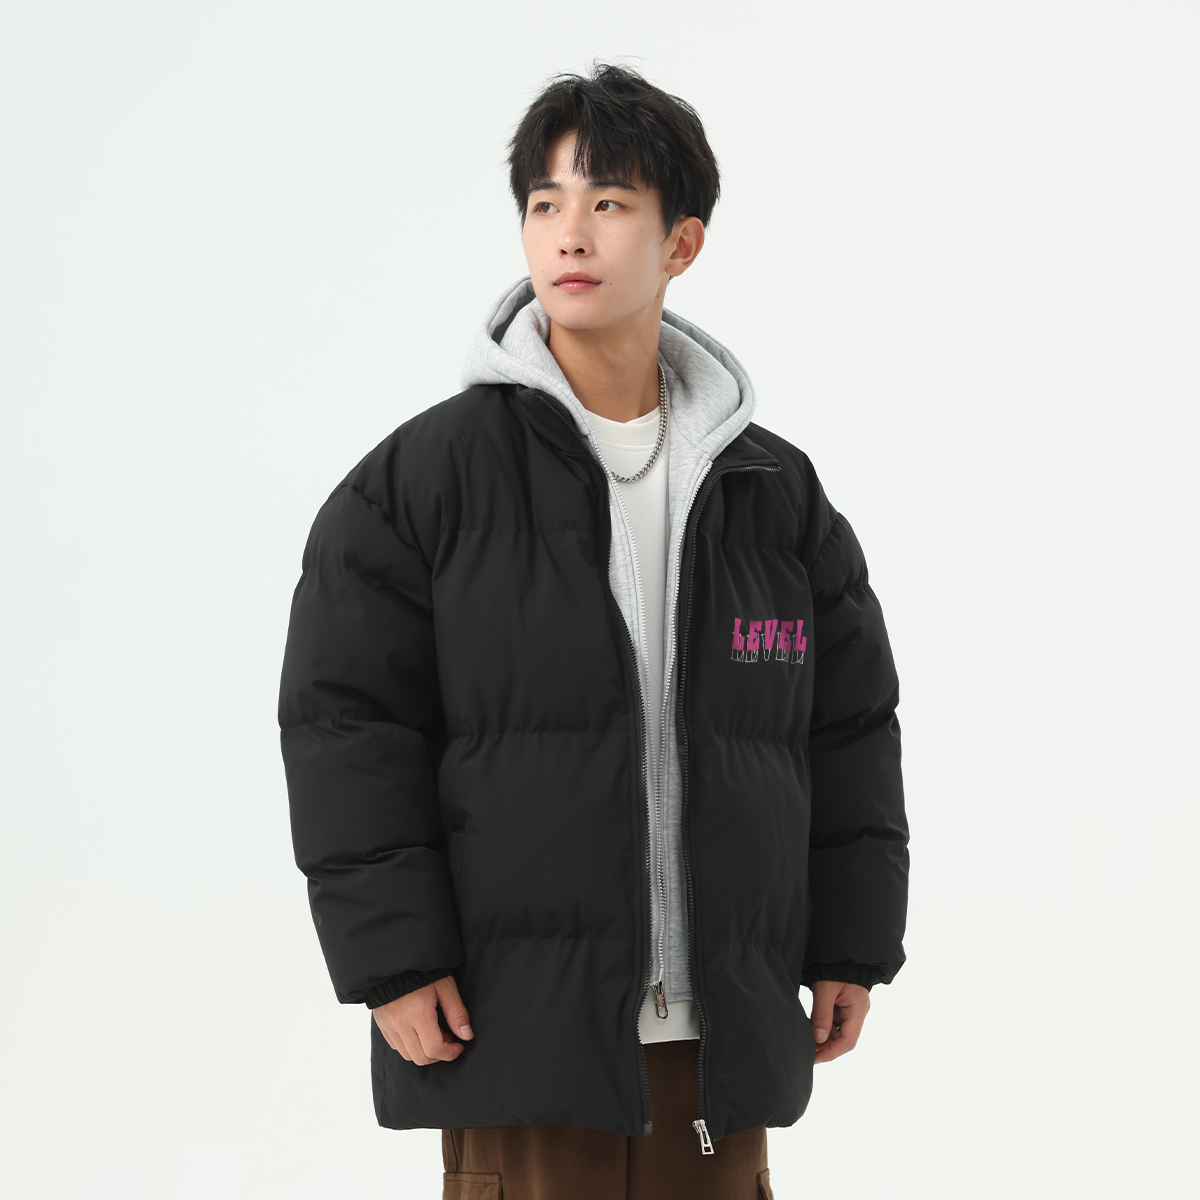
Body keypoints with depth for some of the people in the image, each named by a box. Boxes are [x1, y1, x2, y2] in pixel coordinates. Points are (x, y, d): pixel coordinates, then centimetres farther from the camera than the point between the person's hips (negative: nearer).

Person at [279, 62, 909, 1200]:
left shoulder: (778, 496, 8)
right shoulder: (420, 479, -2)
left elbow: (850, 730, 14)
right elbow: (344, 729, -4)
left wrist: (851, 948, 11)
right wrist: (390, 959, -9)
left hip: (722, 1039, 3)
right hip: (515, 1022, -3)